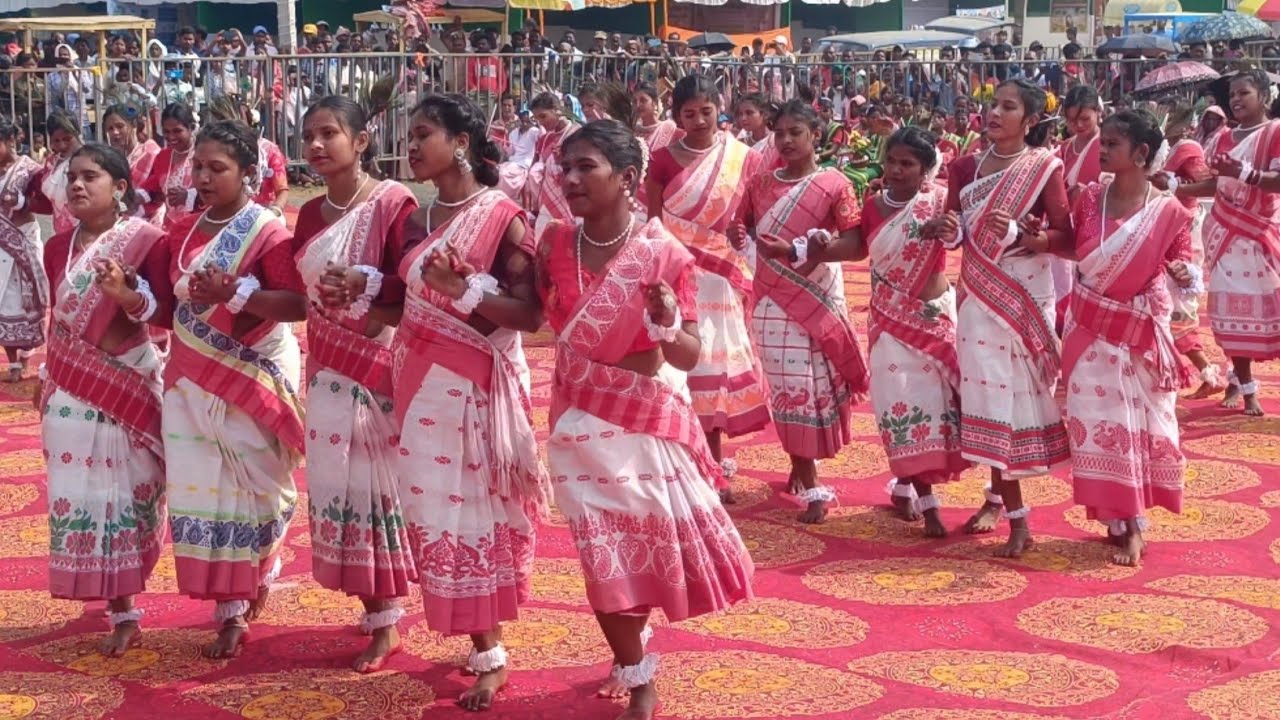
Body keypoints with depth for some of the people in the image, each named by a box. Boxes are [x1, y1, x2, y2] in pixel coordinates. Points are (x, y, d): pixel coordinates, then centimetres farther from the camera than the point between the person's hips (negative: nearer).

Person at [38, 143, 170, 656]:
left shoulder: (146, 240, -7)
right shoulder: (58, 247, 8)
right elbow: (58, 318, 16)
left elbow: (166, 312, -11)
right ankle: (121, 612, 12)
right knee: (79, 493, 4)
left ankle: (123, 603, 14)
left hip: (127, 382, -5)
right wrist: (47, 376, 19)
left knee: (124, 490, 2)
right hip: (70, 388, 5)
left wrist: (127, 294, -28)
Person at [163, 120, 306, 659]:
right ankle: (232, 608, 12)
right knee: (204, 487, 3)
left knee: (252, 484, 6)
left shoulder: (268, 231, -12)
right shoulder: (183, 231, 8)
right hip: (193, 377, 5)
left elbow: (298, 304, -21)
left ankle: (265, 567, 33)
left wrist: (235, 293, -30)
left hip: (253, 375, -5)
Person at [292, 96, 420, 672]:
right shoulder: (310, 214, 11)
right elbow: (298, 291, 15)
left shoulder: (394, 203, -12)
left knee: (373, 477, -3)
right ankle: (377, 608, 19)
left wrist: (366, 283, -30)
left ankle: (385, 620, 7)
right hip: (327, 363, 7)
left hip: (379, 361, -7)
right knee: (336, 478, 7)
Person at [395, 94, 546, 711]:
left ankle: (489, 655, 7)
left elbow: (530, 315, -17)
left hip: (471, 385, -7)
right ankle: (480, 643, 20)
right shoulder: (419, 219, 10)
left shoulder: (503, 217, -11)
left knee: (469, 510, -3)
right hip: (419, 381, 7)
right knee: (433, 506, 9)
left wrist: (463, 290, -26)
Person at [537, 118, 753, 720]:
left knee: (652, 534, 10)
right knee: (602, 551, 5)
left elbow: (689, 357, -14)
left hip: (647, 418, -2)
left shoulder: (665, 255, -16)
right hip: (582, 421, 2)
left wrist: (667, 325, -33)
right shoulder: (554, 244, -6)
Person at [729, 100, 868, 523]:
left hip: (818, 300, -3)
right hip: (772, 301, 3)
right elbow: (738, 231, 14)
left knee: (813, 386, 2)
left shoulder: (834, 185, -6)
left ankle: (802, 470, 19)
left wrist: (796, 250, -23)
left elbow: (857, 246, -14)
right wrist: (737, 234, -12)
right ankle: (809, 486, 12)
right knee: (787, 389, 4)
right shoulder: (759, 184, 7)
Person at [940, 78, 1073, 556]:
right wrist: (950, 232, -11)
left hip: (1027, 294, -4)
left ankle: (1001, 498, 9)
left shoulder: (1045, 168, -6)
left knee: (1018, 392, -2)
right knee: (988, 393, 2)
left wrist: (1019, 234, -24)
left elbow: (1067, 238, -9)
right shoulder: (967, 167, 6)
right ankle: (1006, 506, 9)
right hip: (980, 293, 4)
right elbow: (955, 230, 12)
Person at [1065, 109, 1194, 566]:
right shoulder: (1089, 199, -3)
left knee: (1139, 419, 4)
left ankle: (1131, 521, 16)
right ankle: (1121, 519, 10)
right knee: (1100, 419, 0)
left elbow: (1182, 264, -4)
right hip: (1091, 327, 2)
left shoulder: (1168, 211, -10)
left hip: (1141, 331, -2)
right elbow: (1072, 252, 4)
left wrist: (1183, 274, -25)